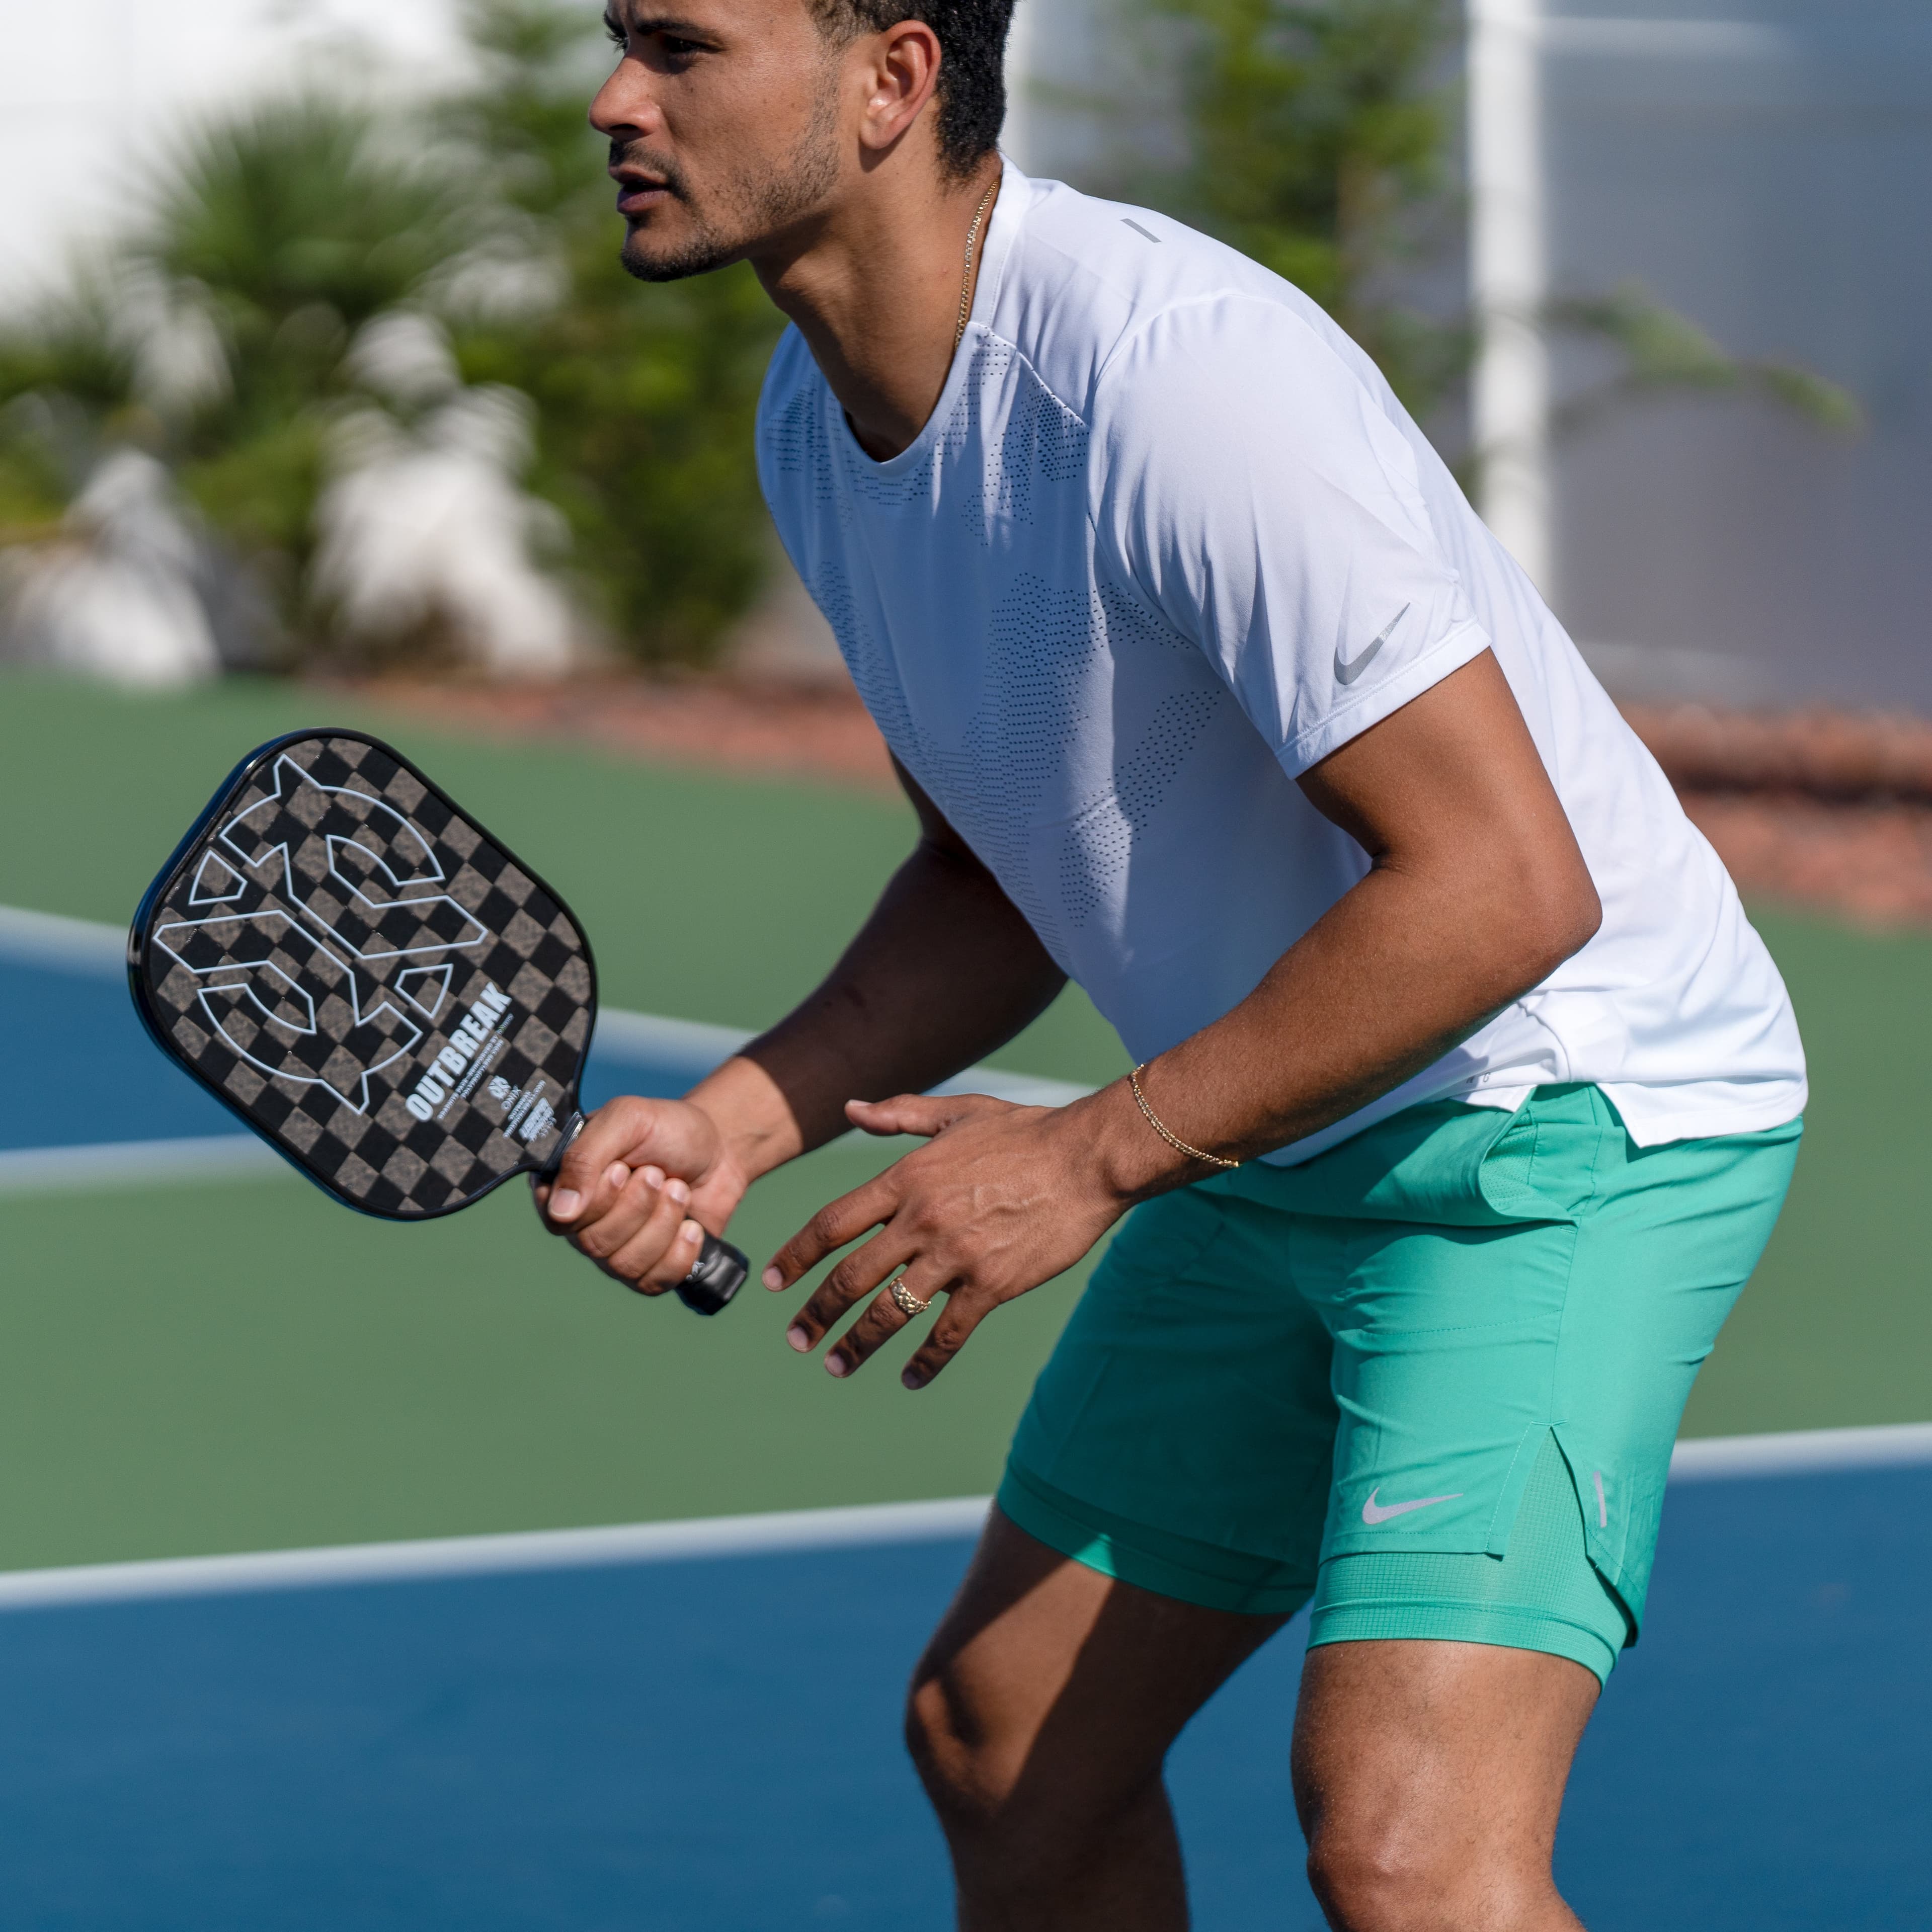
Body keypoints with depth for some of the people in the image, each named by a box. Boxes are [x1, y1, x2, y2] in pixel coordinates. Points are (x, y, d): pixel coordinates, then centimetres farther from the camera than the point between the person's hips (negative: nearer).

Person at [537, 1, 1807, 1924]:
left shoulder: (1165, 376, -28)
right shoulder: (819, 422, 2)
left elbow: (1503, 882, -30)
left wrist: (1094, 1156, -23)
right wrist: (740, 1119, -1)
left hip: (1571, 1112, -10)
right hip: (1275, 1160, 10)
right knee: (1003, 1746, 16)